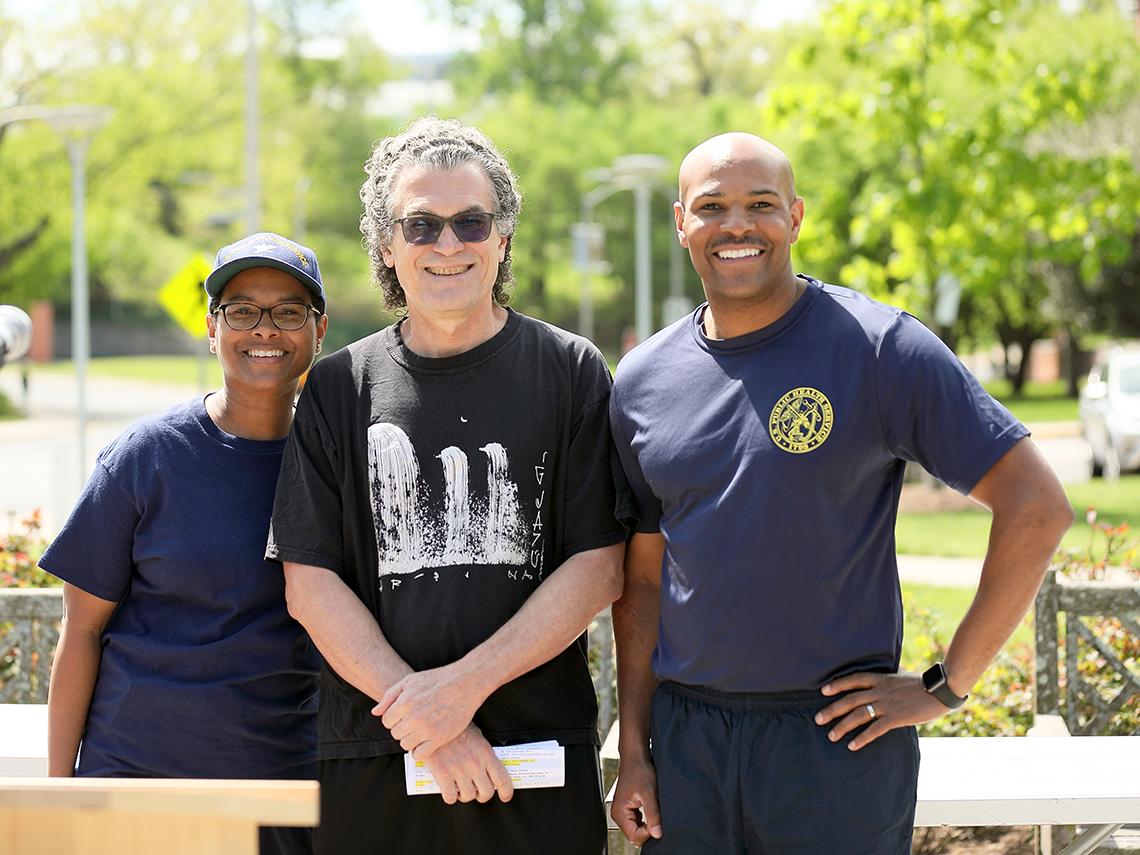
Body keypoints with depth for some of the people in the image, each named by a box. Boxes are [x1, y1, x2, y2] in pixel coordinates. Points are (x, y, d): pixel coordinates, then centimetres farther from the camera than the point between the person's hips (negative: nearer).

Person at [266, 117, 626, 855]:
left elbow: (600, 570, -2)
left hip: (542, 754, -1)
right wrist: (422, 721, -10)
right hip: (374, 762, 1)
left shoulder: (571, 372, 3)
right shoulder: (339, 391, 7)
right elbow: (310, 584, 1)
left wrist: (464, 684, -12)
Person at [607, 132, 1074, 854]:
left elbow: (1037, 507, -11)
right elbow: (642, 576, 13)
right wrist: (633, 752, 7)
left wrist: (946, 686, -10)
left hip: (838, 737, -4)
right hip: (686, 735, 4)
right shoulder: (643, 381, 7)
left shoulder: (879, 348, -8)